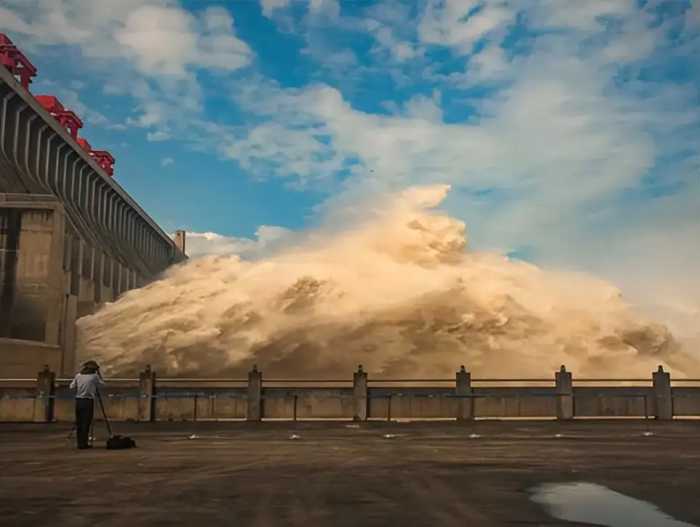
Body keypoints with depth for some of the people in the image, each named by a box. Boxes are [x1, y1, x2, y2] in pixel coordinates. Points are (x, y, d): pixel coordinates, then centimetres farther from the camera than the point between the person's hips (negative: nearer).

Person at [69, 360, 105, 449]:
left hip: (78, 400, 4)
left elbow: (72, 387, 7)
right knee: (86, 423, 0)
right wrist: (98, 373, 12)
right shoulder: (94, 376, -3)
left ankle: (80, 443, 13)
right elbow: (102, 384, 11)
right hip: (88, 401, -4)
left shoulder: (78, 375, 7)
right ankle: (84, 443, 0)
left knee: (79, 423, 9)